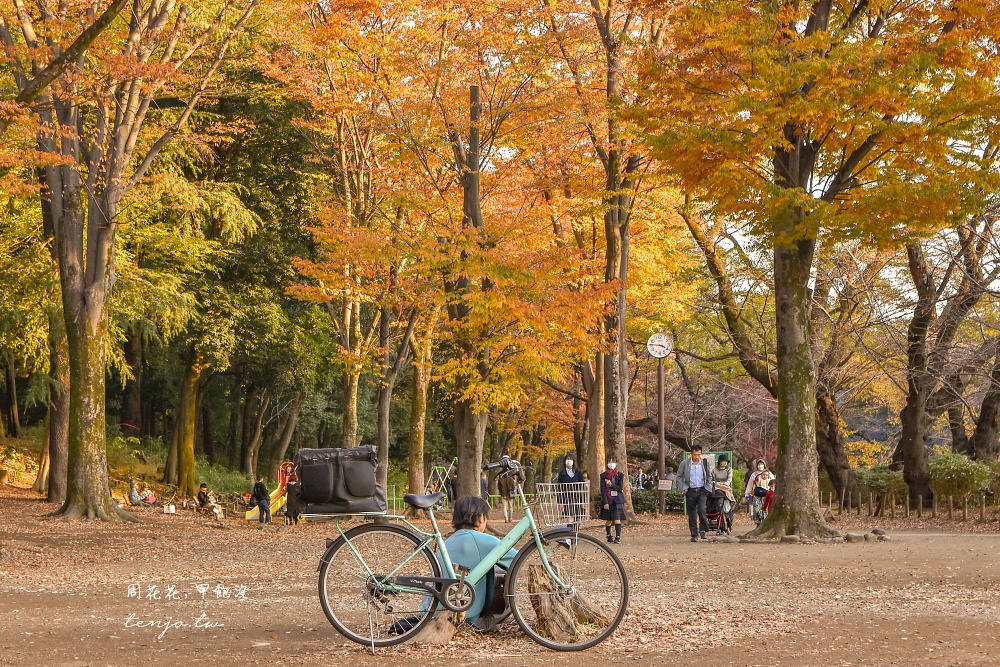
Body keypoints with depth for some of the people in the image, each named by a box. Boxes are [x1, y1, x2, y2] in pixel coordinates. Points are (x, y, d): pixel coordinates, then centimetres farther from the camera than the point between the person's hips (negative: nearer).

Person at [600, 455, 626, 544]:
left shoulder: (620, 475, 5)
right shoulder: (603, 475, 4)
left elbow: (620, 488, -3)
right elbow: (602, 490, -2)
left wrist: (611, 484, -14)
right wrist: (605, 502, -9)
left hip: (617, 500, -1)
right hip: (608, 499, 1)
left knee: (617, 519, -10)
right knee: (608, 520, 6)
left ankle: (618, 537, -14)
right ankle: (608, 535, 24)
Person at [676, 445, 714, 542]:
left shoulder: (704, 462, 3)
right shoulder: (684, 463, -2)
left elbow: (709, 476, 15)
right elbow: (679, 477, 8)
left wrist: (709, 488, 5)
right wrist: (683, 488, -1)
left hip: (702, 490, 0)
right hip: (690, 491, 0)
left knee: (701, 509, -20)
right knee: (692, 514, 2)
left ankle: (703, 529, -3)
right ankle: (694, 535, 10)